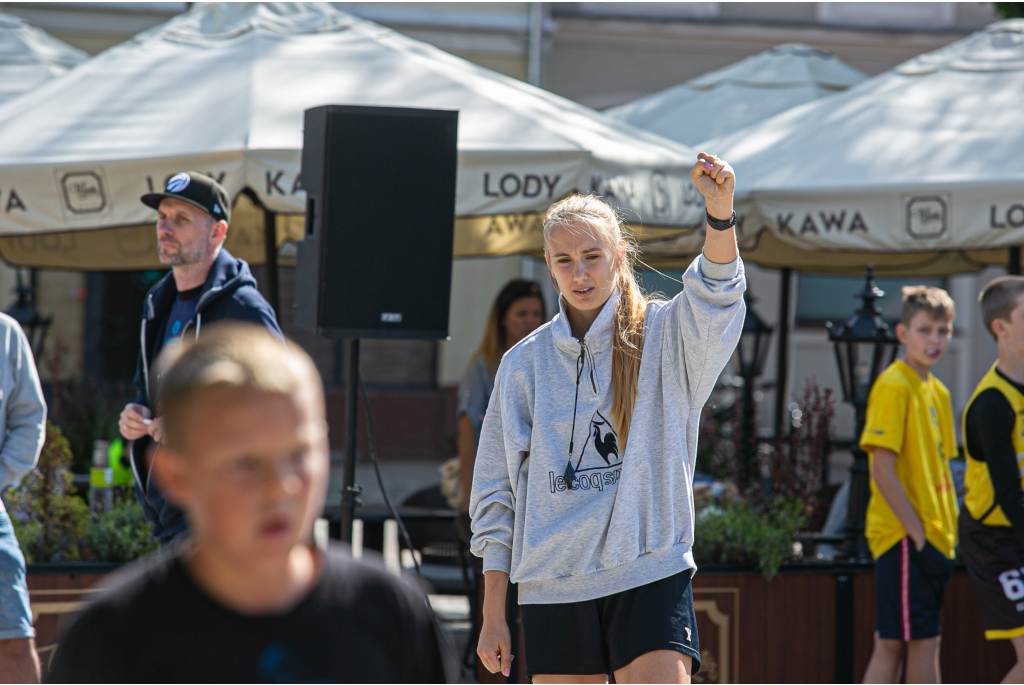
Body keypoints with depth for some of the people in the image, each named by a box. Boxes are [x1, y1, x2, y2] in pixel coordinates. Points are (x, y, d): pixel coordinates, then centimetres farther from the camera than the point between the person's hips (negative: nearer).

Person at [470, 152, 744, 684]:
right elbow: (497, 491, 12)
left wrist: (720, 211, -39)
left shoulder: (662, 337, 3)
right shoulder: (525, 363, 9)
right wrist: (493, 615, 9)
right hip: (552, 587, 3)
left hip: (650, 575, -3)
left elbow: (715, 301, -20)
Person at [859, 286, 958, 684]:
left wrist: (951, 531, 12)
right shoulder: (893, 386, -11)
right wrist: (918, 534, -18)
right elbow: (882, 469, -17)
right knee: (923, 644, -8)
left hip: (933, 538, 9)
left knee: (891, 646, 8)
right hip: (906, 539, -9)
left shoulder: (937, 392, 16)